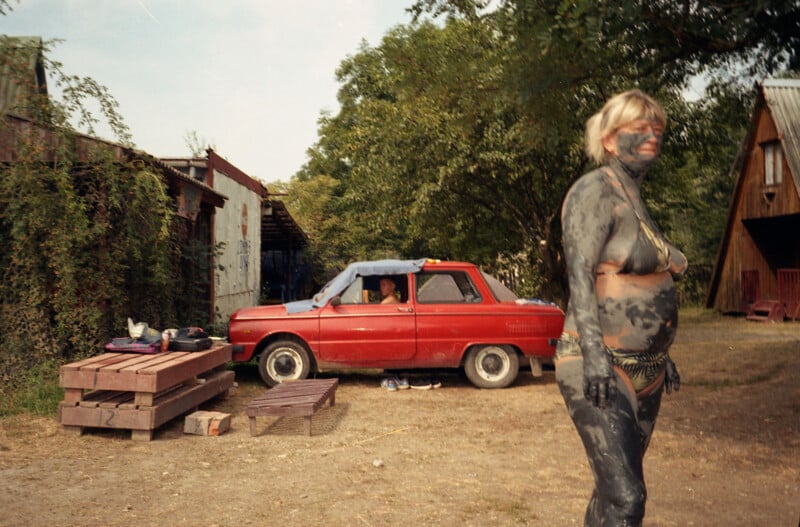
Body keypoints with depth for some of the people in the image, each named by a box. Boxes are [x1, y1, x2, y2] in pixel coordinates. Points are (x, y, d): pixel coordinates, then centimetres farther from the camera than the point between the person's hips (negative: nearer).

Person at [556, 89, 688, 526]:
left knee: (613, 490, 13)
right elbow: (579, 276, -18)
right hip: (600, 368, -8)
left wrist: (661, 356, 22)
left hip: (644, 372, 9)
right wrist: (594, 354, -27)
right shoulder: (594, 190, -8)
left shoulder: (637, 199, 17)